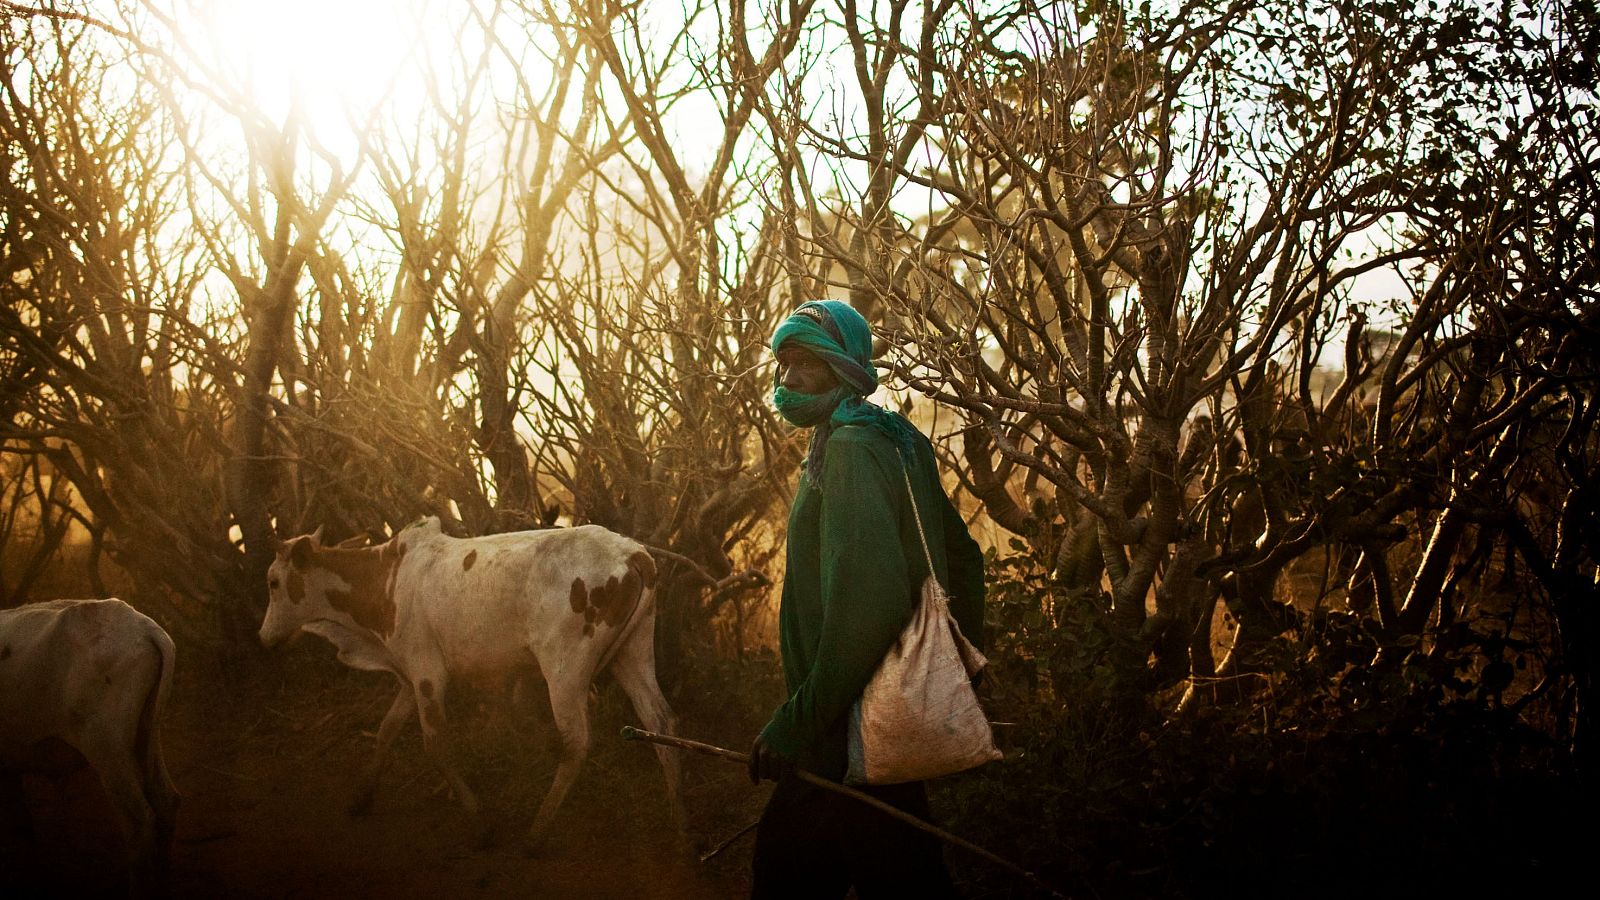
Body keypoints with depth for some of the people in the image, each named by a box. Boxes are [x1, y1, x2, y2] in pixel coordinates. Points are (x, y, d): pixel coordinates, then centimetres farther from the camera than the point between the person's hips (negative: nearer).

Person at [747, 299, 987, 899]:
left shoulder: (852, 447, -16)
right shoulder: (894, 440, 14)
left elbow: (868, 598, -28)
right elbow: (964, 559, 22)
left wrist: (797, 722, -24)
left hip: (855, 735, -9)